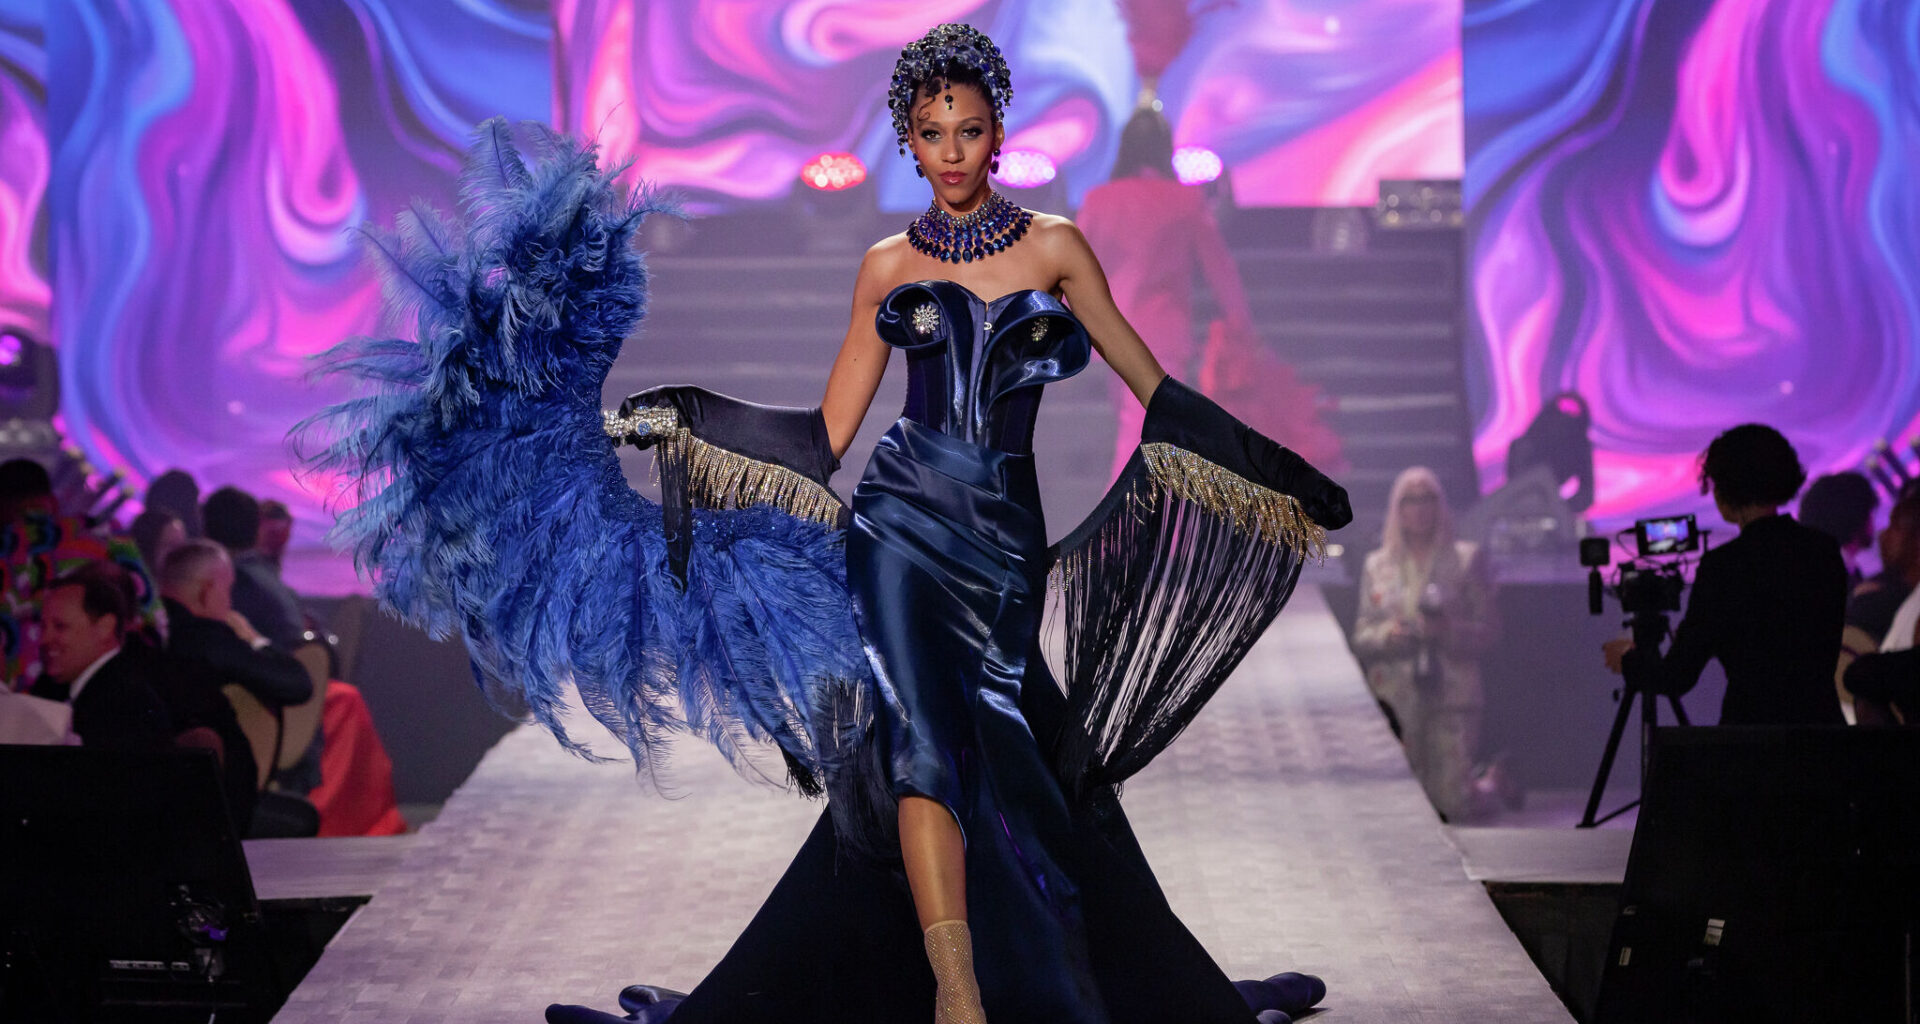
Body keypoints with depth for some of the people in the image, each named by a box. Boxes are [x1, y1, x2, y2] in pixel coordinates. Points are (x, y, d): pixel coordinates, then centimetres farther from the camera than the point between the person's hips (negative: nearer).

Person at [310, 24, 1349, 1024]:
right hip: (903, 520, -1)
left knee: (1018, 766, -4)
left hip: (1004, 540, 1)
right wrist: (678, 423, 6)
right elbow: (828, 432, 12)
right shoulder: (888, 266, 11)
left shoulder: (1054, 246, 9)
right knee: (923, 732, -18)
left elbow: (1153, 387, 15)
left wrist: (1279, 475, 17)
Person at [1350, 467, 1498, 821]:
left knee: (1453, 806, -9)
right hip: (1394, 697, 3)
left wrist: (1449, 630, -16)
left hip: (1451, 697, -3)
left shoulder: (1466, 560, 5)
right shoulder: (1376, 565, 12)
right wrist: (1386, 634, -10)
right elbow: (1360, 638, 12)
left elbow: (1489, 630, 2)